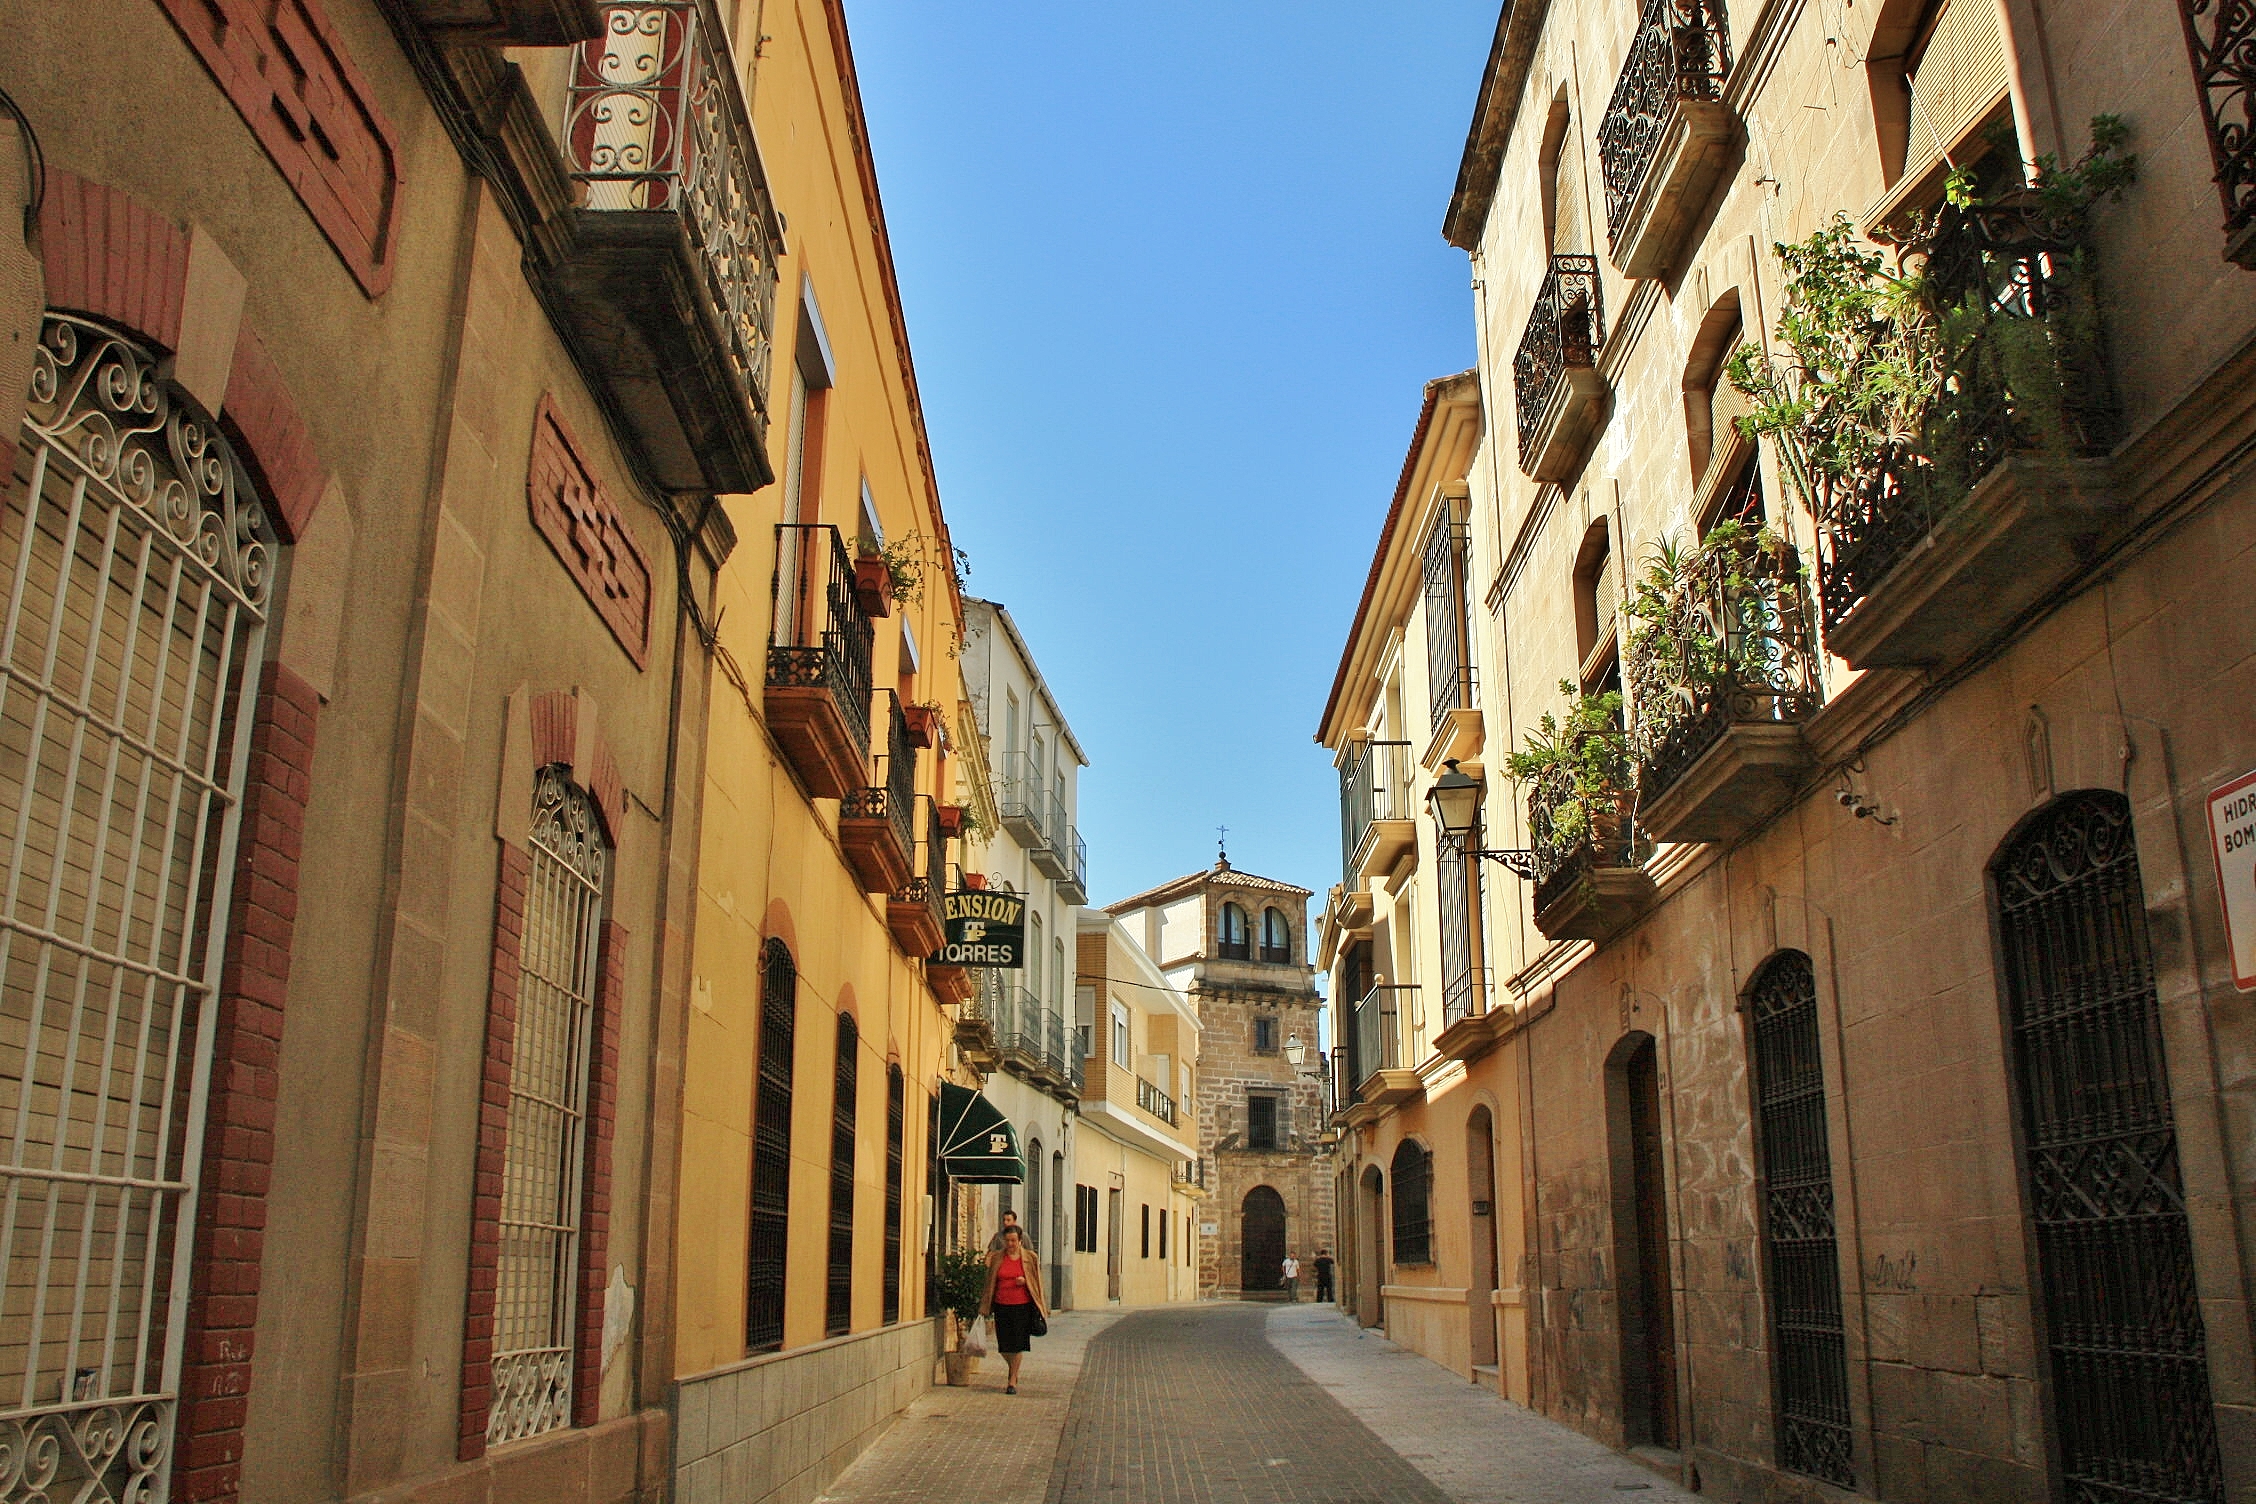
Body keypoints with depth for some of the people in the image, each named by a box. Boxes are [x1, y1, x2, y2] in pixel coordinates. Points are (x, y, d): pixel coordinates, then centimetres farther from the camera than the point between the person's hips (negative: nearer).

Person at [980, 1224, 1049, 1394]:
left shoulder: (1030, 1258, 2)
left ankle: (1012, 1381, 8)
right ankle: (1014, 1371, 32)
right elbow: (990, 1283, 11)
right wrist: (986, 1306, 8)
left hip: (1022, 1306, -2)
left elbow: (1037, 1282, 9)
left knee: (1018, 1345, -4)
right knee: (1004, 1346, 4)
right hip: (1002, 1306, 2)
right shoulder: (996, 1258, 6)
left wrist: (1025, 1281, -11)